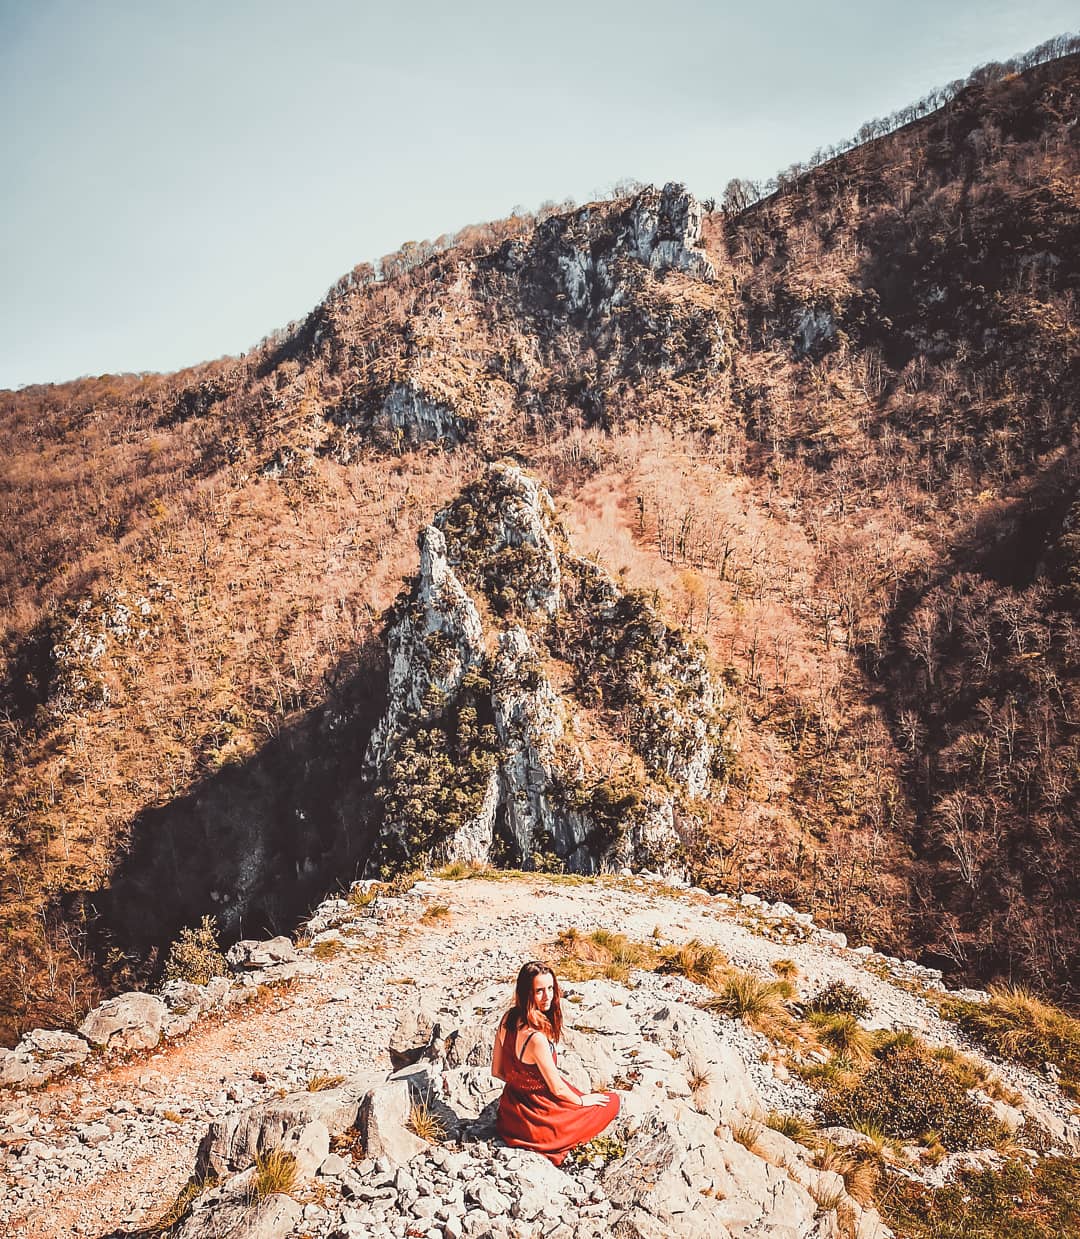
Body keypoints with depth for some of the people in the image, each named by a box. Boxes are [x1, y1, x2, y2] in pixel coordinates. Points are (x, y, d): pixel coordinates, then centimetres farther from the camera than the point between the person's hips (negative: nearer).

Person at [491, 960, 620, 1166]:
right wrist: (582, 1100, 0)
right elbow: (557, 1089, -19)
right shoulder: (536, 1037, -33)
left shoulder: (508, 1018, -9)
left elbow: (496, 1071, 2)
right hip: (535, 1120, -8)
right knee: (611, 1101, 9)